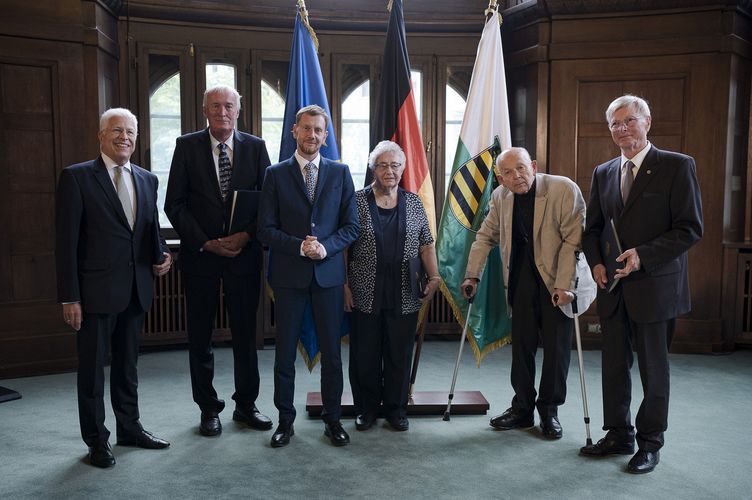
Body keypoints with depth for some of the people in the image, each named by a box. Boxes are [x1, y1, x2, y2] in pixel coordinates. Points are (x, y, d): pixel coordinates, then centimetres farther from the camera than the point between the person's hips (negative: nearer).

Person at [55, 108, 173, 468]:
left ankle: (129, 428, 32)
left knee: (128, 364, 18)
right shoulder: (76, 177, -7)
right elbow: (66, 241, -10)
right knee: (92, 368, 7)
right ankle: (96, 441, 21)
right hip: (95, 290, -5)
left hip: (136, 289, 6)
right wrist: (69, 297, -14)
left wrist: (160, 255, -4)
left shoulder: (147, 179, 10)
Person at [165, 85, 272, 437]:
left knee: (246, 334, 9)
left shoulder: (255, 147, 3)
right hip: (200, 254, 0)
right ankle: (209, 408, 23)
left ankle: (246, 405, 24)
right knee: (200, 337, 8)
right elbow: (174, 204, -2)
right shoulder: (187, 146, 0)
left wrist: (246, 235, -11)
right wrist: (205, 243, -11)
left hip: (244, 252, 1)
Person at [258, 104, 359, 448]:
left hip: (328, 274, 1)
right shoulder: (276, 174, 3)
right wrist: (299, 246, -16)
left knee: (331, 352, 8)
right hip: (288, 275, -1)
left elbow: (351, 226, 4)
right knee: (284, 353, 7)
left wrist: (326, 247, -12)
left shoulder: (340, 173, 6)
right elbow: (266, 229, -1)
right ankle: (285, 420, 22)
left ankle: (332, 419, 23)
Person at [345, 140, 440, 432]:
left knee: (400, 354, 8)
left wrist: (434, 277, 0)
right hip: (364, 296, -1)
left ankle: (396, 409, 24)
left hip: (404, 296, 2)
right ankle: (366, 409, 23)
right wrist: (344, 284, -5)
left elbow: (426, 244, 10)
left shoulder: (413, 203, 8)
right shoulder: (357, 202, 0)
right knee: (364, 354, 7)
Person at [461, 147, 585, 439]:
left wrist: (564, 285, -22)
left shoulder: (564, 189, -15)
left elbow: (573, 240, -18)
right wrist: (472, 275, 5)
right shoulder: (500, 197, 1)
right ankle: (522, 409, 21)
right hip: (521, 280, 4)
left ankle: (549, 411, 20)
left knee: (557, 347, 3)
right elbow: (485, 237, 11)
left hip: (557, 281, -4)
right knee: (521, 344, 8)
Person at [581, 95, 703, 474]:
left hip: (654, 286, -5)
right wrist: (596, 262, -2)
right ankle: (619, 435, 27)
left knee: (653, 368, 6)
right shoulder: (603, 173, 11)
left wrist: (643, 255, -19)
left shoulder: (677, 166, -5)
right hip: (612, 287, 5)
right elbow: (592, 228, 16)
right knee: (614, 365, 12)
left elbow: (690, 228, -9)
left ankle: (650, 443, 21)